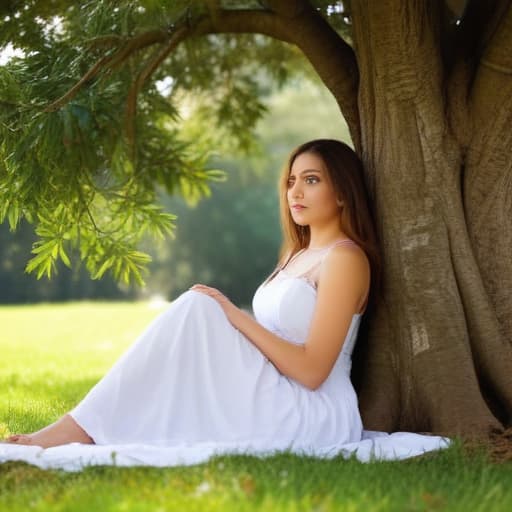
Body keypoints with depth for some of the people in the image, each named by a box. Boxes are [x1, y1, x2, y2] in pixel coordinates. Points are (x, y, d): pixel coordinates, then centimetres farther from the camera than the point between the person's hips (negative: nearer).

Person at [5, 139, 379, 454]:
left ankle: (85, 426, -23)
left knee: (197, 309, -21)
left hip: (314, 416, -8)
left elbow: (311, 370, -16)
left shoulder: (345, 257, -8)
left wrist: (234, 315, -16)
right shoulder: (297, 255, 20)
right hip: (277, 407, 8)